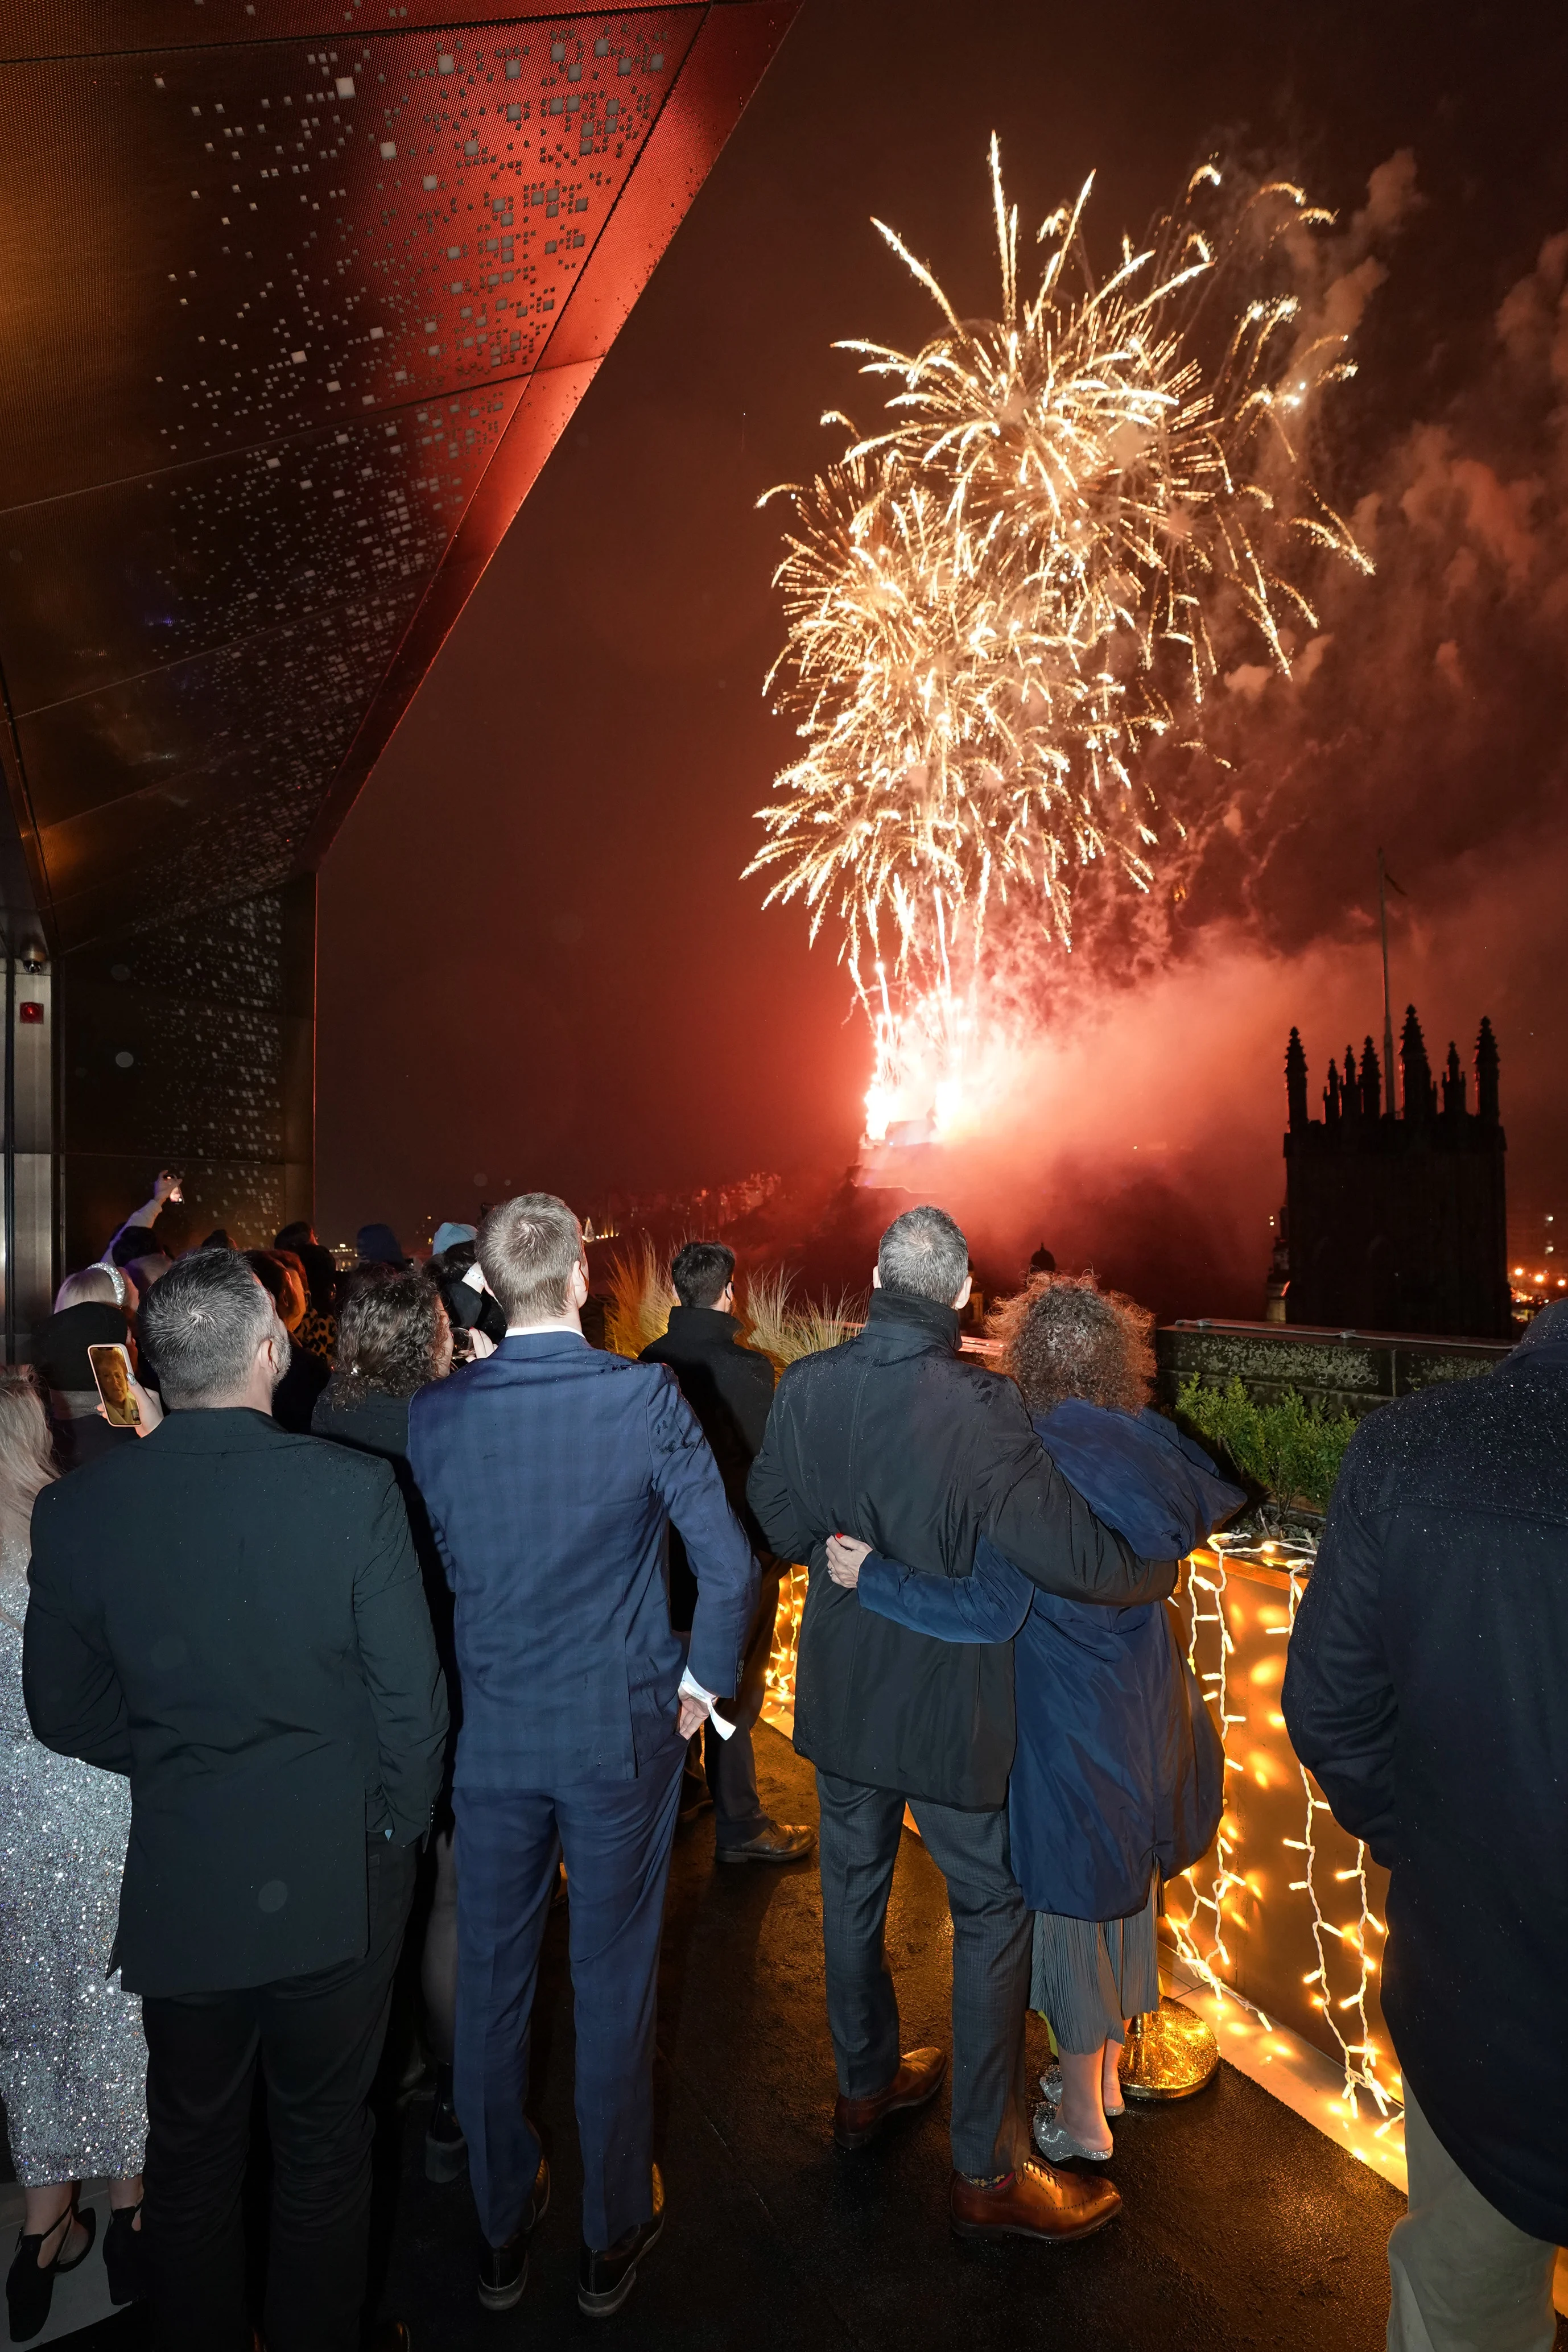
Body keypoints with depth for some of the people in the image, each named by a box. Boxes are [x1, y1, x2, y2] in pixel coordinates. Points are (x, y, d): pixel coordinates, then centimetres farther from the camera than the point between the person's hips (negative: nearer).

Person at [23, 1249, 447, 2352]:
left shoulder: (75, 1508, -14)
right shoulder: (354, 1488, -24)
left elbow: (64, 1711, -2)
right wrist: (400, 1824, 1)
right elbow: (413, 1697, -17)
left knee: (191, 2149, 25)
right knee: (324, 2141, 22)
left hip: (175, 1883, 2)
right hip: (334, 1878, -2)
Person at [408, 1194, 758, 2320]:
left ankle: (502, 2231, 42)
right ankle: (614, 2234, 38)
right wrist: (705, 1677, -1)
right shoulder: (645, 1394, -19)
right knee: (614, 1982, 17)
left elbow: (428, 1563, 1)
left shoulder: (435, 1412, -10)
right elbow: (731, 1564, -18)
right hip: (622, 1730, -2)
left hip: (490, 1732, 3)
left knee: (492, 1982, 21)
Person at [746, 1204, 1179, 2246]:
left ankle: (868, 2082, 47)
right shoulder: (981, 1407, -28)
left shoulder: (806, 1387, -12)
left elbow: (783, 1527, 0)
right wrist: (1160, 1571, -10)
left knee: (854, 1885, 24)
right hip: (947, 1702, -5)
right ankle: (988, 2170, 28)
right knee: (994, 1911, 15)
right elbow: (1072, 1555, -30)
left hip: (842, 1690, 5)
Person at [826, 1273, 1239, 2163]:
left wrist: (871, 1576, -22)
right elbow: (1219, 1504, 14)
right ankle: (1109, 2071, 46)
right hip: (1150, 1710, 6)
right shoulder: (1151, 1444, -7)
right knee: (1128, 1883, 24)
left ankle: (1082, 2117, 33)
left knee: (1072, 1897, 13)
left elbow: (992, 1611, -29)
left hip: (1067, 1718, -6)